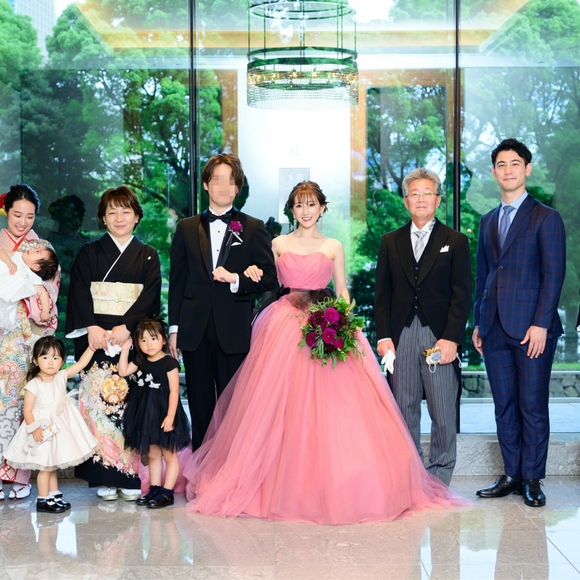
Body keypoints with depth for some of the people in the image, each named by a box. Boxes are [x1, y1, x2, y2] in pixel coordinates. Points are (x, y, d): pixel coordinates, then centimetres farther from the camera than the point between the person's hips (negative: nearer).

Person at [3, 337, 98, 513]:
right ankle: (43, 500, 11)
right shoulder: (33, 385, -17)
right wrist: (34, 429, -25)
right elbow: (28, 411, -16)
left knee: (52, 465, 17)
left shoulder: (62, 377, -1)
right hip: (43, 430, -6)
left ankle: (54, 495, 27)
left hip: (59, 428, 6)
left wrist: (92, 346, -3)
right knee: (46, 466, 0)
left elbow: (81, 364, 3)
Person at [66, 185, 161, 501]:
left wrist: (127, 327, -16)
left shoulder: (147, 256, 12)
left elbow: (150, 295, -1)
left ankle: (131, 475, 0)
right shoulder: (88, 253, 13)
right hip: (95, 338, 0)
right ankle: (103, 476, 0)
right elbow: (79, 293, 2)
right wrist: (90, 327, -16)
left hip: (134, 338, 0)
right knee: (98, 402, -5)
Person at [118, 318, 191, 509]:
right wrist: (125, 349, 2)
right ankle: (155, 489, 22)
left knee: (169, 455, 4)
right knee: (153, 455, 14)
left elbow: (174, 391, -16)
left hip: (164, 416, -7)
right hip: (147, 415, 7)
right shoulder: (141, 362, 7)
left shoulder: (169, 363, -14)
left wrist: (170, 416, -21)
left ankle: (166, 493, 6)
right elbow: (123, 371, 5)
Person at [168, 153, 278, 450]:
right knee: (200, 408, 7)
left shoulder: (253, 229, 6)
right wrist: (174, 328, 6)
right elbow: (177, 282, 11)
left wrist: (236, 279, -14)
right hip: (195, 333, 2)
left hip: (234, 333, -2)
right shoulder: (187, 229, 12)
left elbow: (269, 279, 3)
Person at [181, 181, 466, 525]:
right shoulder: (279, 245, 10)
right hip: (285, 326, 0)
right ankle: (280, 482, 6)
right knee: (280, 407, -5)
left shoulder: (334, 247, 9)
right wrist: (255, 276, -8)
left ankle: (334, 485, 3)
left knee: (329, 409, -7)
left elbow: (343, 293, 8)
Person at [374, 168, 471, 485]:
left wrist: (451, 338, -10)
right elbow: (382, 293, 11)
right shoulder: (391, 242, 13)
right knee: (404, 409, 5)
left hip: (440, 337, -2)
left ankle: (439, 479, 9)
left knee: (443, 413, -1)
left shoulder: (455, 241, 6)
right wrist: (383, 336, 0)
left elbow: (462, 295, 0)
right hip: (401, 337, 2)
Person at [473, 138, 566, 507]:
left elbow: (554, 275, -8)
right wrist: (479, 323, 13)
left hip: (532, 328, -6)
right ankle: (512, 475, 16)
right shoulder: (489, 221, 17)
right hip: (495, 329, 6)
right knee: (504, 407, 9)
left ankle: (533, 479, 8)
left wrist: (541, 324, -15)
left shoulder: (546, 218, -1)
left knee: (533, 407, -1)